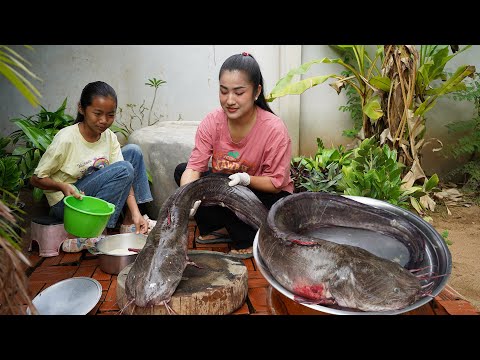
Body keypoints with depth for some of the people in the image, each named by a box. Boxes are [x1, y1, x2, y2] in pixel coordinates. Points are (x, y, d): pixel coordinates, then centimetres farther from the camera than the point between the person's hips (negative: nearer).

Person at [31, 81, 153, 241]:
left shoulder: (110, 137, -4)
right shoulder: (66, 139, -20)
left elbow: (123, 180, -11)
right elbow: (36, 178, -13)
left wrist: (136, 213, -23)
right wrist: (63, 186, -32)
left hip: (94, 194, 6)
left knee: (133, 151, -3)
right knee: (124, 168, -24)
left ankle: (129, 221, -1)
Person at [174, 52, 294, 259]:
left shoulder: (274, 129, -24)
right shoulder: (212, 122, -14)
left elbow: (276, 183, -18)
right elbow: (194, 167, -19)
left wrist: (246, 179, -37)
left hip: (269, 197, -5)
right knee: (181, 171, -11)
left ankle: (247, 241, -5)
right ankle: (218, 228, 4)